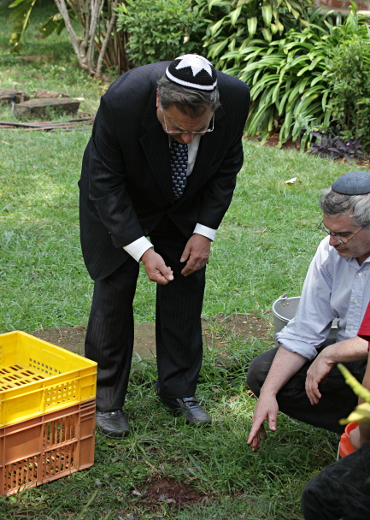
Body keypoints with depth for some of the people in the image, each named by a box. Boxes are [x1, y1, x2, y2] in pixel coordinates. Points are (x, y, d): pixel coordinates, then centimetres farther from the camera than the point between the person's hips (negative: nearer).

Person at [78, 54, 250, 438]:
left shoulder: (235, 98, -29)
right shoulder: (122, 102, -39)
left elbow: (227, 166, -9)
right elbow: (105, 184, -26)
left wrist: (205, 231, -16)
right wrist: (142, 250, -33)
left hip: (186, 204, 3)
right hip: (118, 203, -3)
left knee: (186, 284, 2)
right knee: (114, 290, -4)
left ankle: (178, 389, 19)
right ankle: (104, 399, 10)